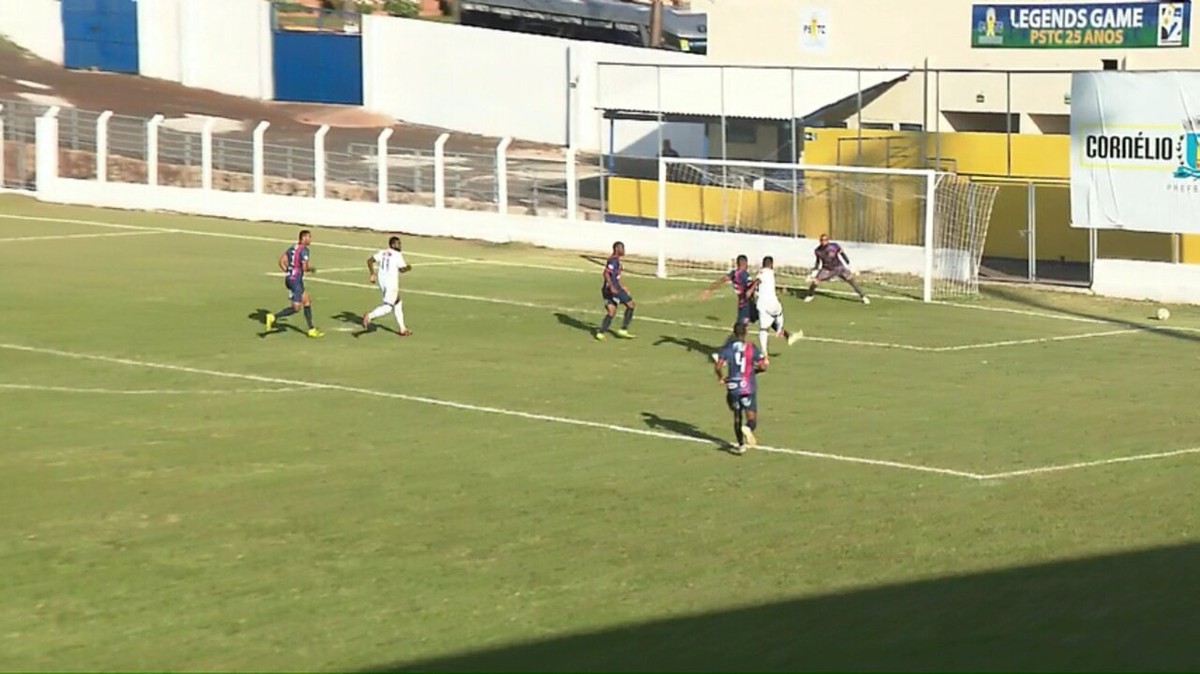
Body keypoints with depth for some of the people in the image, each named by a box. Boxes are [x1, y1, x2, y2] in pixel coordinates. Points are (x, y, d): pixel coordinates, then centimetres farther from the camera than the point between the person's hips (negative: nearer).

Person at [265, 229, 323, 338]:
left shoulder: (292, 247, 11)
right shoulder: (304, 250, -14)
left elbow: (281, 261, 9)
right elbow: (304, 268, -19)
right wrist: (312, 269, 2)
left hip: (289, 279, 10)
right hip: (296, 280, -10)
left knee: (307, 301, 16)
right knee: (296, 307, -5)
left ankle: (311, 330, 18)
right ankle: (273, 317, -10)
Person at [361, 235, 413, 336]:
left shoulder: (382, 252, 9)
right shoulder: (398, 255, -11)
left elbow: (369, 260, 2)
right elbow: (402, 269, -17)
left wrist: (372, 274, 7)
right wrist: (408, 268, 5)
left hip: (381, 280, 8)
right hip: (392, 281, -8)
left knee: (397, 303, 21)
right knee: (387, 307, -5)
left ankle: (402, 329, 25)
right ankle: (369, 316, -28)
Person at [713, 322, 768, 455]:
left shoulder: (727, 347, -1)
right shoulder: (752, 348, -3)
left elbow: (718, 365, -10)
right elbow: (762, 366, -6)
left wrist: (721, 377, 9)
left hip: (732, 387, 2)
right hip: (749, 387, -2)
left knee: (737, 417, 17)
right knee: (751, 418, -1)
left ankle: (741, 445, 17)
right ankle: (748, 428, -34)